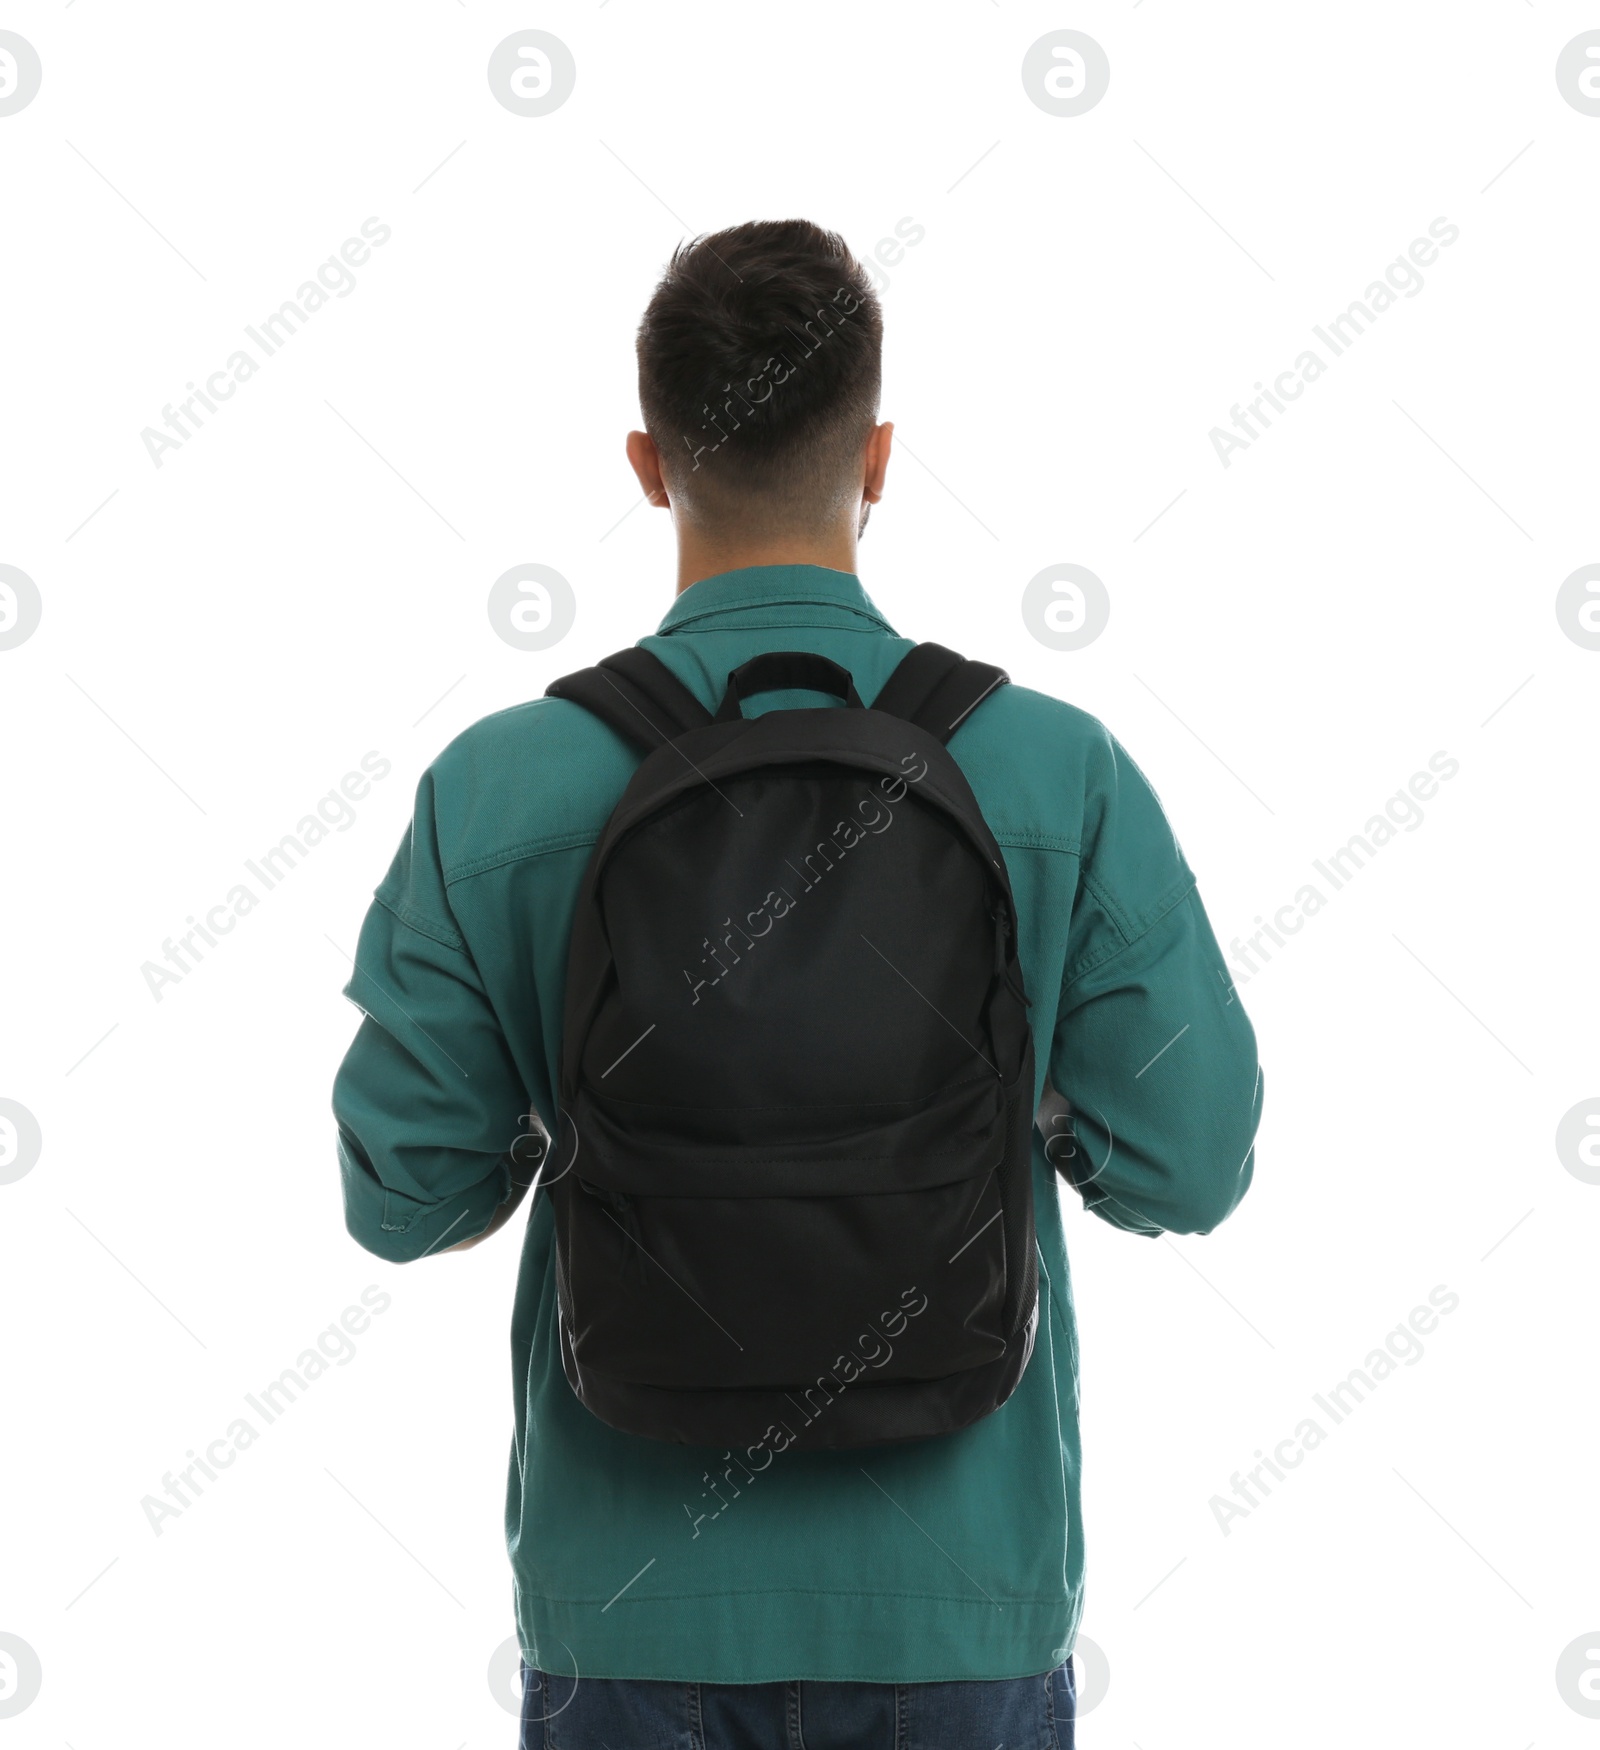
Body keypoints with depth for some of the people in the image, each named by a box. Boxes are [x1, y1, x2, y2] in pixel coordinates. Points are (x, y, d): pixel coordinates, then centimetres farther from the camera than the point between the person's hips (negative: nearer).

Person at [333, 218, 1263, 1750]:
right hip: (959, 1593, 0)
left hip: (631, 1587, 1)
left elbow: (403, 1194, -7)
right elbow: (1188, 1166, -9)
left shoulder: (494, 792, -12)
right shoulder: (1065, 776, -13)